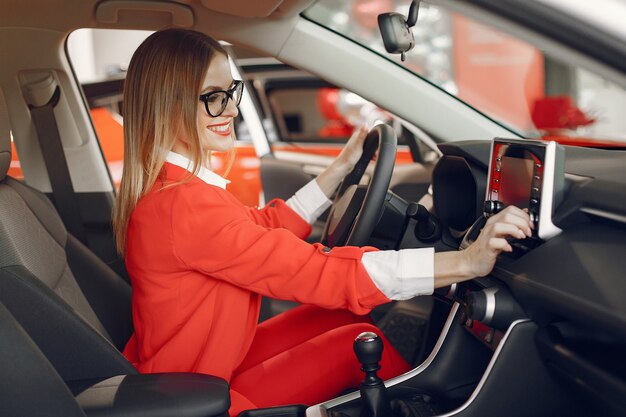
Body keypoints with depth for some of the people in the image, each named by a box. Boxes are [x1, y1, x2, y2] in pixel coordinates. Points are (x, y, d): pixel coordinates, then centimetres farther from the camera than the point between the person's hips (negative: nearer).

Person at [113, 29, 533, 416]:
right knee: (359, 342, -3)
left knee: (343, 312, 8)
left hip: (201, 365, 9)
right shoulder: (181, 206, -29)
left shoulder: (166, 187, 2)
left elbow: (263, 228, 9)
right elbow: (312, 271, -32)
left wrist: (341, 168, 6)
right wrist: (465, 262, -34)